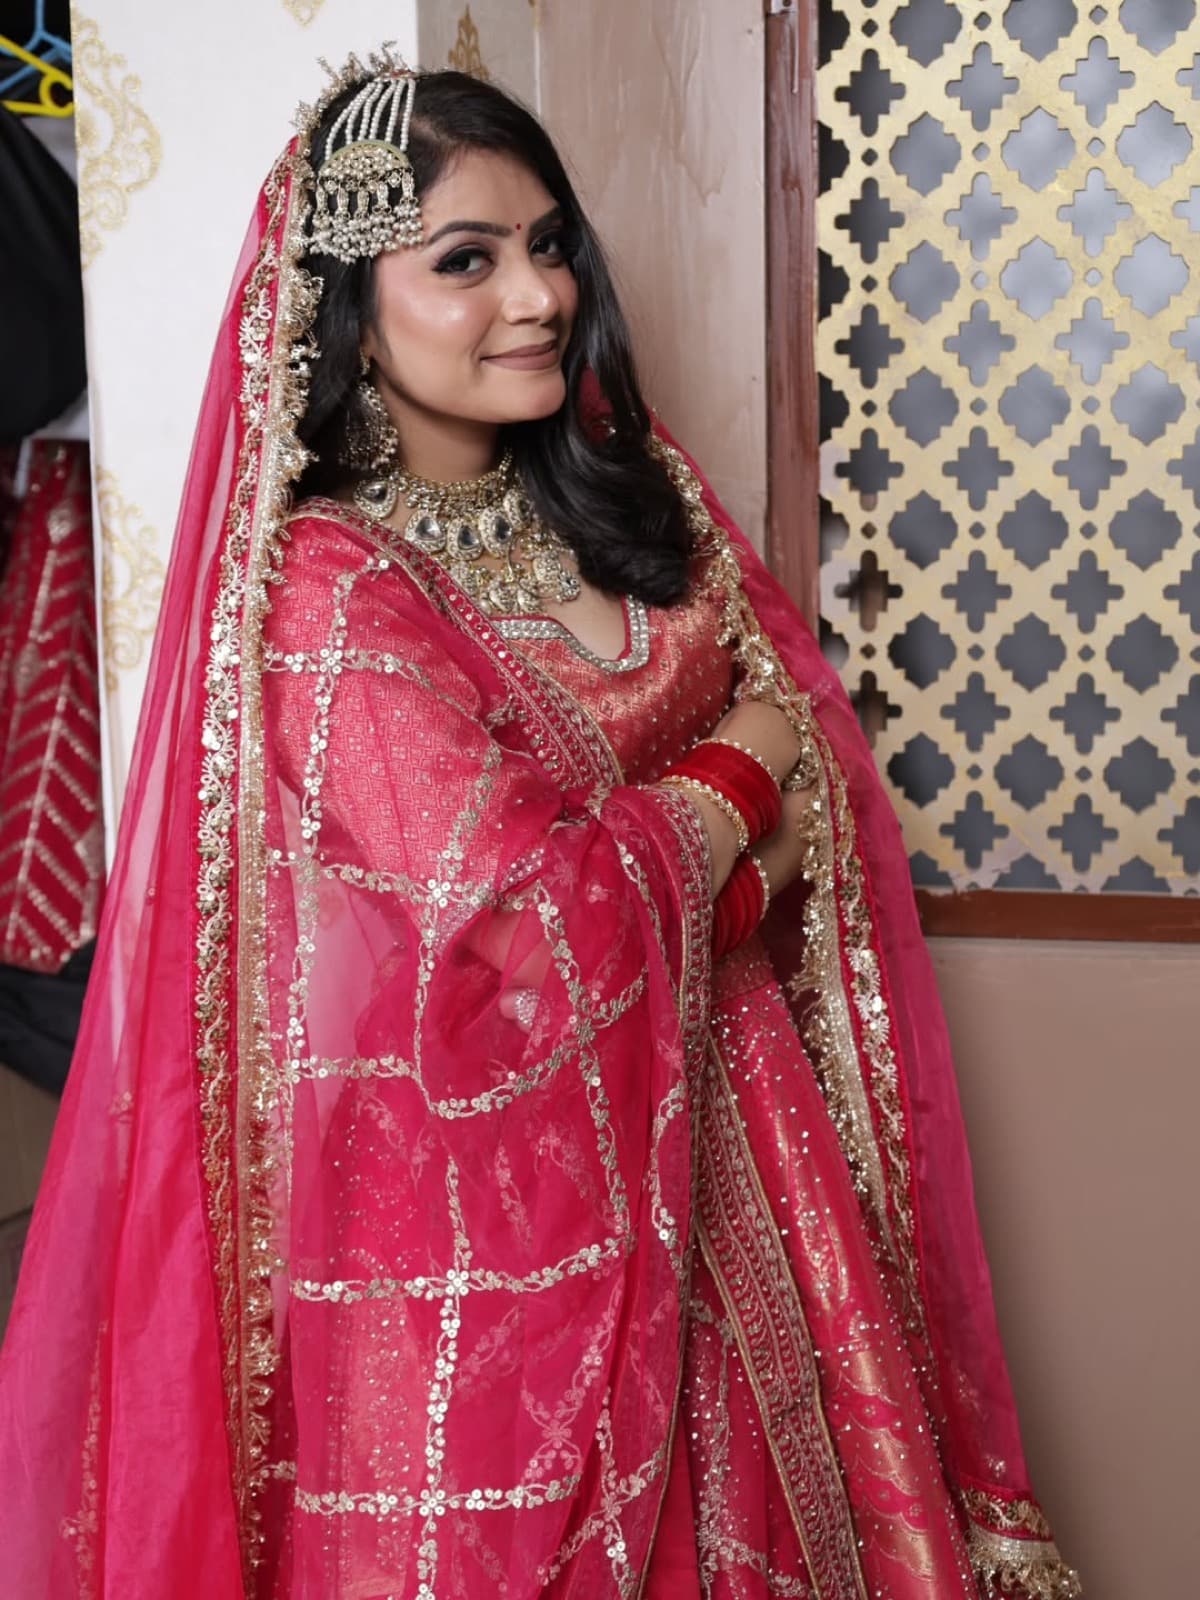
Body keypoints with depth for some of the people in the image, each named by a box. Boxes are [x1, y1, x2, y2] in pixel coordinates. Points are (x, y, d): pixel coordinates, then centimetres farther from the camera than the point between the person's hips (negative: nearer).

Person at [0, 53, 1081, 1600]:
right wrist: (733, 768, -7)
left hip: (706, 1135, 6)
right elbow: (540, 920, -22)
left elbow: (818, 768, 4)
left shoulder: (636, 490, 3)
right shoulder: (324, 588, -18)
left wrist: (647, 871, -15)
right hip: (485, 1185, -6)